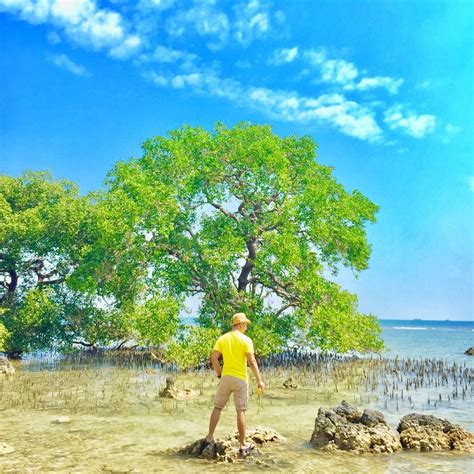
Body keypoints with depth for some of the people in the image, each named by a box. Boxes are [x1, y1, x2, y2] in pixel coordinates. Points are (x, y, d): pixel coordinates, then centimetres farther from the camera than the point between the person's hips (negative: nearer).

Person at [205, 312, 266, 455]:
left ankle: (209, 438, 19)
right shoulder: (245, 340, -9)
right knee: (241, 411, 2)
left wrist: (219, 374, 10)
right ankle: (243, 445, 8)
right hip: (240, 379, -3)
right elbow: (252, 362, -14)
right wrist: (259, 380, -9)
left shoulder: (222, 339, 3)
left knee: (217, 407, 15)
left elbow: (213, 359, -2)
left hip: (225, 377, 4)